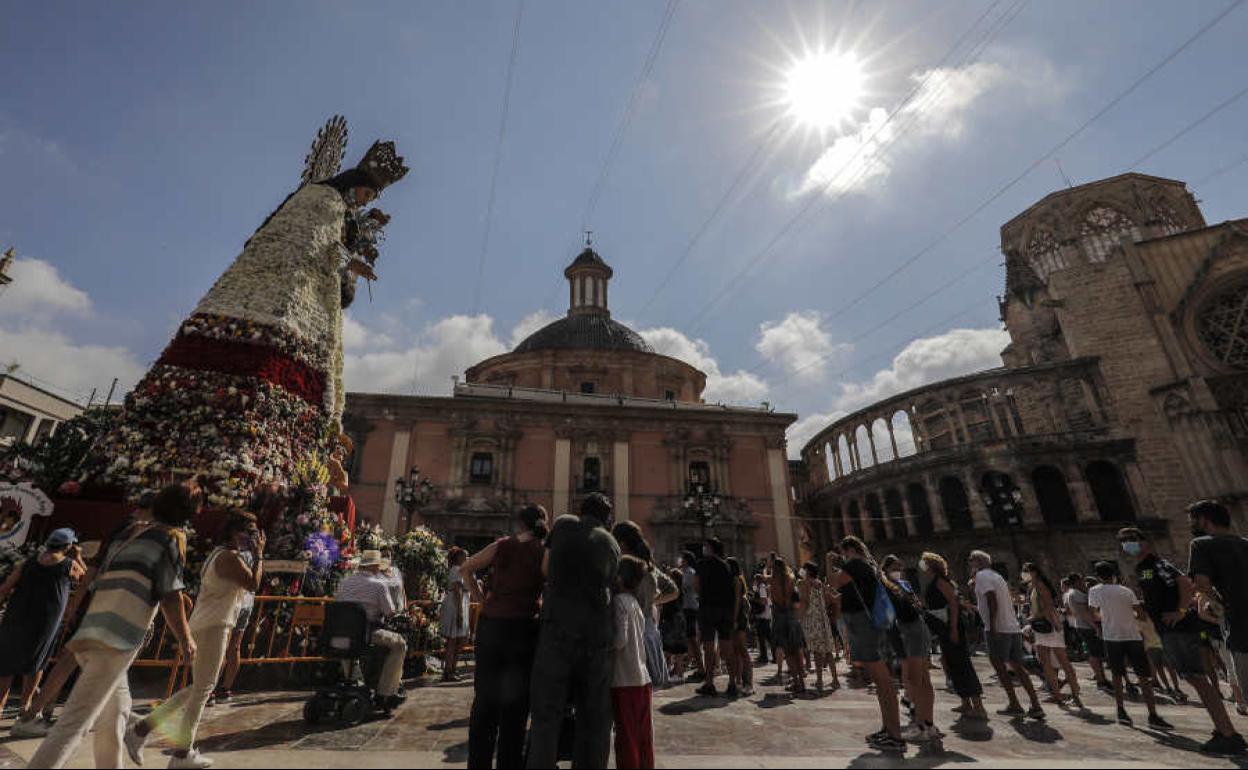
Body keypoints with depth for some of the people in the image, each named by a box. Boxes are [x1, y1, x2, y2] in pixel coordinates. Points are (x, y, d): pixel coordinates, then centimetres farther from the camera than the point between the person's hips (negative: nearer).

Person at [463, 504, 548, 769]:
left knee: (484, 698, 16)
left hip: (490, 623, 2)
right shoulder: (545, 552, -4)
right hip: (523, 627, -2)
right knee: (515, 702, 12)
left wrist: (481, 599, 13)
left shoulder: (502, 545, 2)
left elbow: (466, 568, 10)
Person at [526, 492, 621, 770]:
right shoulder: (611, 544, 11)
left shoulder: (563, 524, 7)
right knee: (594, 718, 12)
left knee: (547, 714, 5)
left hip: (559, 625, -2)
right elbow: (609, 586, 13)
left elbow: (545, 569, 15)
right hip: (599, 632, 2)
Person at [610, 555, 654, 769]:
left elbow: (620, 640, -21)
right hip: (642, 676, 8)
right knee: (643, 734, 17)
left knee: (626, 734, 5)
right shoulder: (634, 602, 8)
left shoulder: (619, 601, -16)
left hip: (624, 679, -7)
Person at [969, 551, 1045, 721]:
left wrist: (992, 626, -20)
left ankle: (1015, 705, 6)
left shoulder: (982, 575, -7)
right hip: (1014, 627, 8)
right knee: (1017, 667, 12)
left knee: (999, 665, 4)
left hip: (998, 628, -8)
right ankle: (1036, 706, 10)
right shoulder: (997, 575, 19)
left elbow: (992, 600, -19)